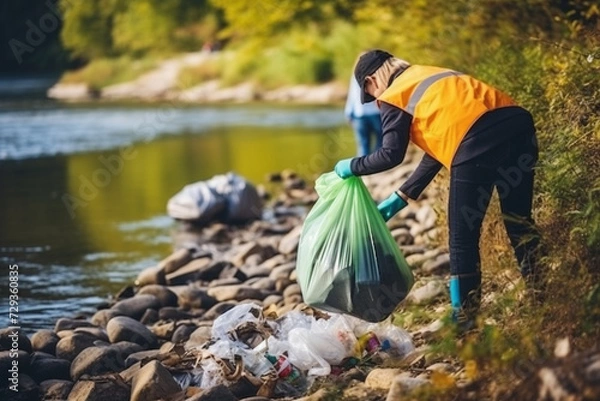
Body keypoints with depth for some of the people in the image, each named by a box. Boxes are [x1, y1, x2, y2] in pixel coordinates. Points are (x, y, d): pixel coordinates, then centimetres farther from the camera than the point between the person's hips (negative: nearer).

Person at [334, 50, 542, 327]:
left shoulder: (393, 97, 12)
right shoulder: (430, 77, 34)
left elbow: (391, 155, 5)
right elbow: (440, 146, 34)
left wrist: (353, 166, 24)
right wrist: (401, 197, 36)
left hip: (475, 142, -8)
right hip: (517, 121, 8)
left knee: (463, 237, 6)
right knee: (519, 222, 20)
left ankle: (464, 321, 13)